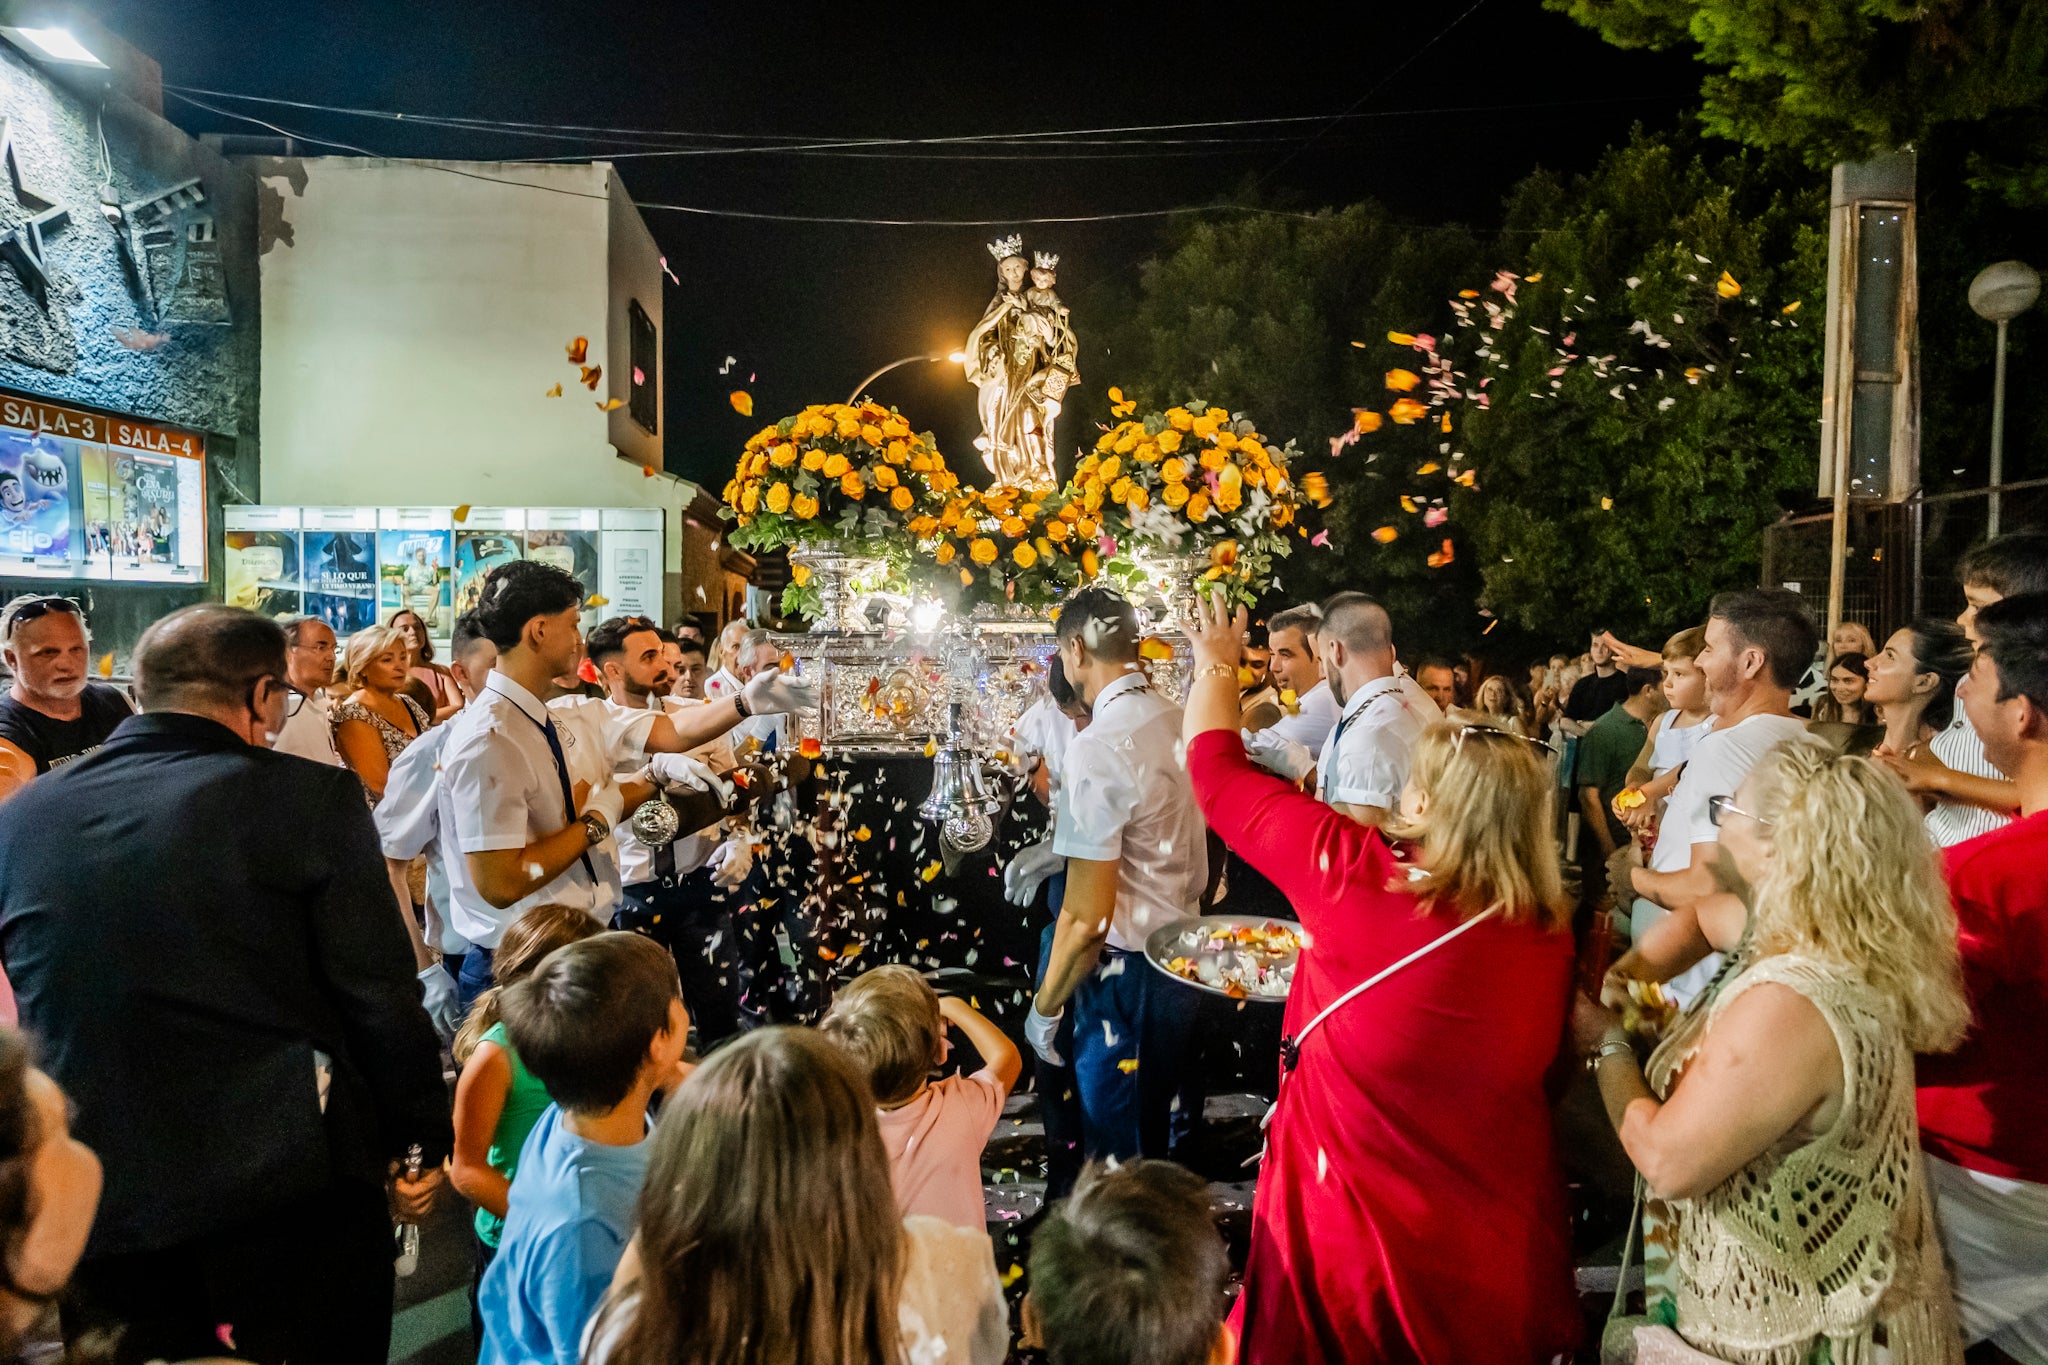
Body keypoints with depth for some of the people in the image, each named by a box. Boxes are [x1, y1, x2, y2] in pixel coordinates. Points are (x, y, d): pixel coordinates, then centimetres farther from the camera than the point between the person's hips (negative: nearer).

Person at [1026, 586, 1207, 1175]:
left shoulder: (1097, 749, -24)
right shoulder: (1180, 721, 0)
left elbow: (1087, 917, -22)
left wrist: (1045, 1008, -10)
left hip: (1124, 967, -8)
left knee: (1118, 1148, 9)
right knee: (1167, 1132, 25)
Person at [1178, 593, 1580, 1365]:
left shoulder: (1355, 877, -21)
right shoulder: (1552, 934, -10)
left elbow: (1219, 776, -8)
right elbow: (1546, 1068, 7)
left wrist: (1216, 666, 7)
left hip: (1352, 1239, -3)